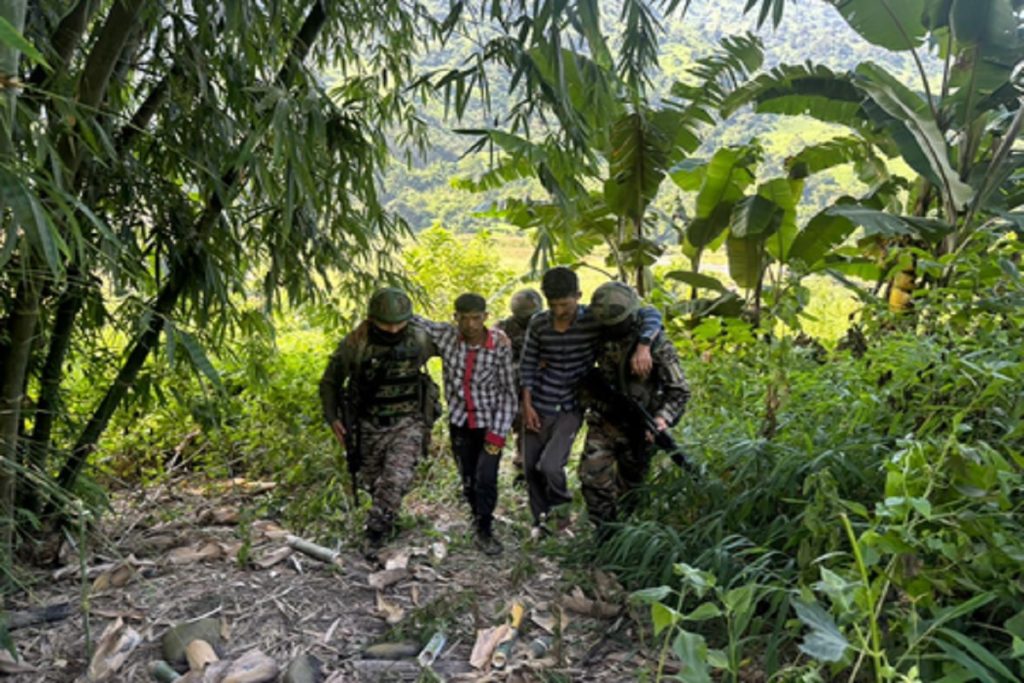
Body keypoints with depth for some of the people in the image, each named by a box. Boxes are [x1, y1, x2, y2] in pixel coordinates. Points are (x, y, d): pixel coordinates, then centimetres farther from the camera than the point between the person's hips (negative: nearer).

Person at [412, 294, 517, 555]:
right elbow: (410, 320, -2)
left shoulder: (500, 345, -18)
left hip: (491, 423, -2)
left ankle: (484, 531, 16)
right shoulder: (446, 335, -12)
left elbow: (508, 391, -11)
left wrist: (498, 432, -14)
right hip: (460, 422, 2)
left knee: (486, 480, -7)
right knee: (469, 481, 10)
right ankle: (481, 521, 36)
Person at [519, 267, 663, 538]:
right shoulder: (538, 324, -5)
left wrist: (642, 347, -35)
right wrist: (527, 405, -2)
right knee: (531, 468, 9)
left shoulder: (594, 321, -15)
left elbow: (651, 315, -18)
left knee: (550, 465, -17)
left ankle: (561, 504, 16)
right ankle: (541, 520, 32)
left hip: (570, 409, -3)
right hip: (538, 407, 3)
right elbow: (528, 364, 5)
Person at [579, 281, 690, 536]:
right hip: (603, 422, 3)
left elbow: (680, 390, -15)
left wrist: (661, 420, -28)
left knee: (629, 486, 12)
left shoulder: (657, 345, -19)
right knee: (592, 476, -10)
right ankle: (606, 529, 5)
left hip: (638, 430, -3)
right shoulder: (602, 337, -6)